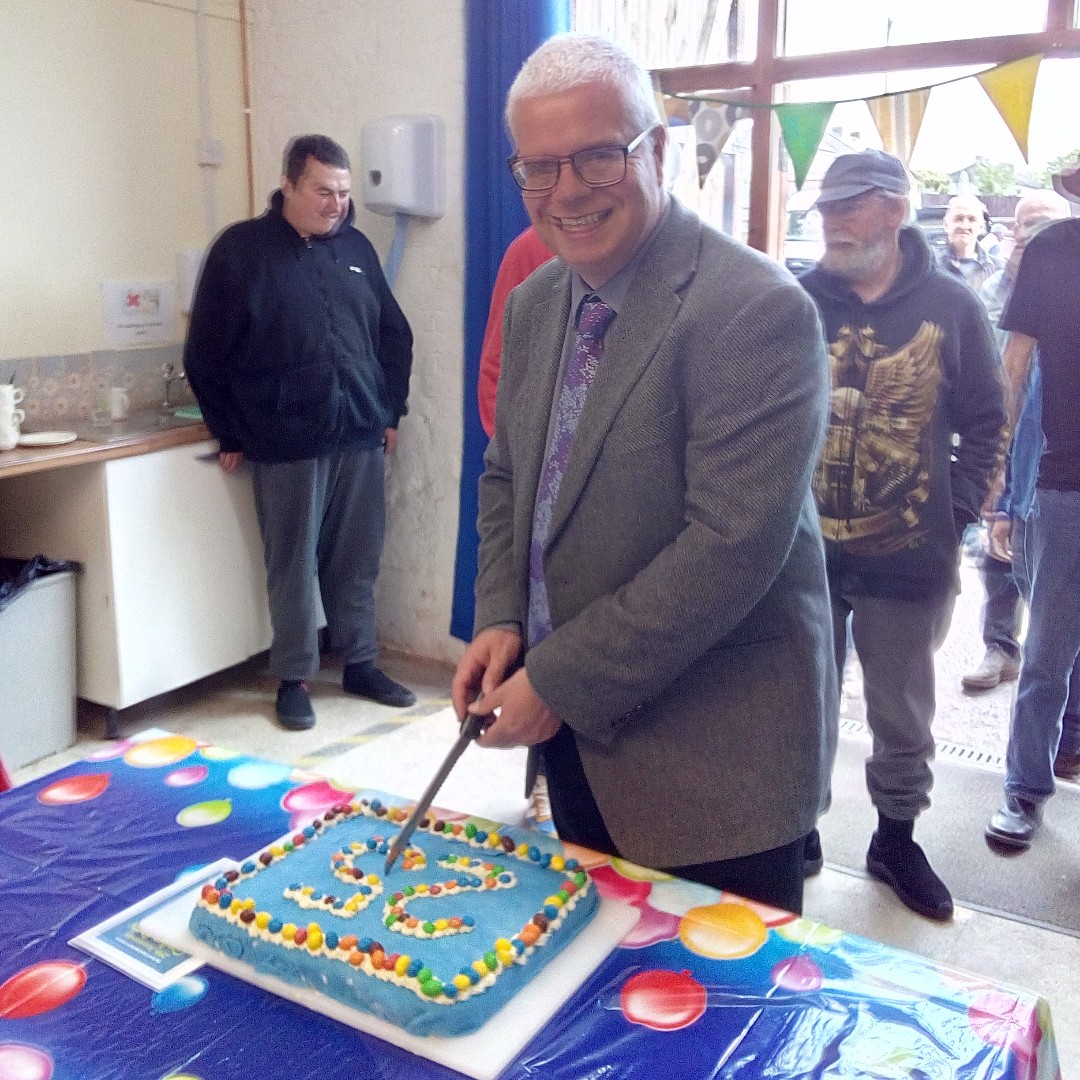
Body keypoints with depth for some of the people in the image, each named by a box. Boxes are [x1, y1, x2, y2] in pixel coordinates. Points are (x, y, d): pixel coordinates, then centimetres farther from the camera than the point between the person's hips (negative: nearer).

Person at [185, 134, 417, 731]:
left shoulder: (356, 248, 11)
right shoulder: (241, 249, -1)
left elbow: (394, 336, 18)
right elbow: (206, 353, 0)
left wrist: (390, 411, 13)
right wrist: (230, 435, -1)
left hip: (360, 437, 4)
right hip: (286, 445, -4)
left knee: (357, 561, 10)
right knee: (293, 566, 3)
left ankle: (360, 664, 24)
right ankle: (294, 678, 16)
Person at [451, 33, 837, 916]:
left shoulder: (756, 310, -20)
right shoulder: (535, 304, 5)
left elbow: (735, 543, -25)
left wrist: (560, 681, -19)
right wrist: (501, 621, -2)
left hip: (713, 755, -7)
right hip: (577, 735, 7)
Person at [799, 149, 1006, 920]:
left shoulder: (951, 307, -2)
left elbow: (985, 424, 3)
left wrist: (957, 519, -4)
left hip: (907, 560, 0)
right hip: (803, 552, 1)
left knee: (902, 718, 14)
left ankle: (896, 839, 34)